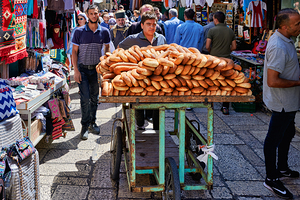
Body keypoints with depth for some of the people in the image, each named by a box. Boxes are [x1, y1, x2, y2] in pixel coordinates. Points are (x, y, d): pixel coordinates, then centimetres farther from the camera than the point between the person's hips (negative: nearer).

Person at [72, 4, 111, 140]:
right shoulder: (79, 32, -4)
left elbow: (107, 49, 13)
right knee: (85, 98, -7)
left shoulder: (104, 32, 3)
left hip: (97, 68, 3)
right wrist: (76, 70, -9)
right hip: (83, 68, -2)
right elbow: (74, 51, -2)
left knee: (95, 98, 10)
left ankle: (92, 123, 25)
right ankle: (85, 126, 3)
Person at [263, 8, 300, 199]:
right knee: (274, 138, 3)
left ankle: (282, 168, 43)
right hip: (282, 103, -11)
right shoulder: (279, 47, -28)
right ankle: (271, 179, 16)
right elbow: (272, 81, -31)